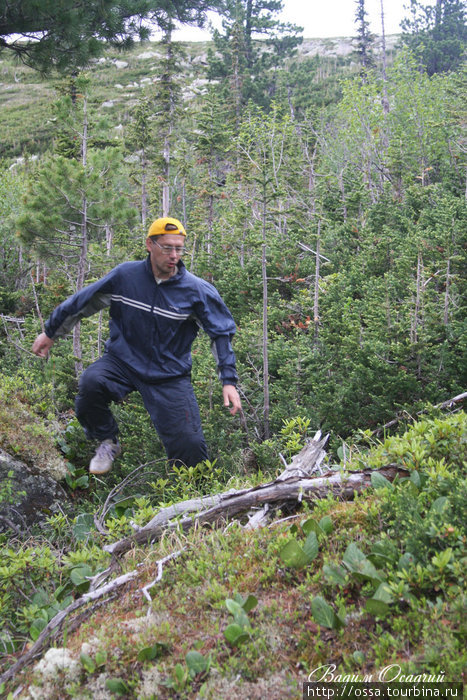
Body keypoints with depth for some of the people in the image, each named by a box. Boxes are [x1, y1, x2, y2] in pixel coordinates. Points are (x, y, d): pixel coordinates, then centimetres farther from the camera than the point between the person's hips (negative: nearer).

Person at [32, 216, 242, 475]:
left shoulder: (198, 291, -9)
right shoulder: (124, 276, -7)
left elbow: (221, 333, 0)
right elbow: (82, 302, 6)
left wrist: (228, 381, -7)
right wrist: (50, 332, 15)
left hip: (170, 375, 0)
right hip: (123, 361, 1)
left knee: (190, 445, -11)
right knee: (90, 383, -31)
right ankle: (107, 443, -1)